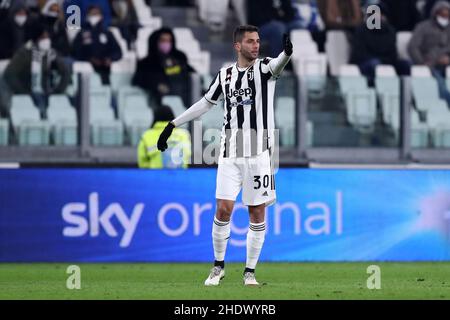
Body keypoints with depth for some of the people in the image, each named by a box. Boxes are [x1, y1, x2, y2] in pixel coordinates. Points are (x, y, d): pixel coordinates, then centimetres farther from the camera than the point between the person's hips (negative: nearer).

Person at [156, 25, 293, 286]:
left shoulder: (264, 67, -2)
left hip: (259, 154, -2)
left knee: (257, 213, 0)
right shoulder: (226, 74, 8)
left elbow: (277, 66, -27)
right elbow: (206, 103, 21)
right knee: (223, 209, -5)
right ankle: (219, 266, 12)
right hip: (230, 153, 2)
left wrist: (287, 53, -51)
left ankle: (250, 272, 11)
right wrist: (173, 125, 21)